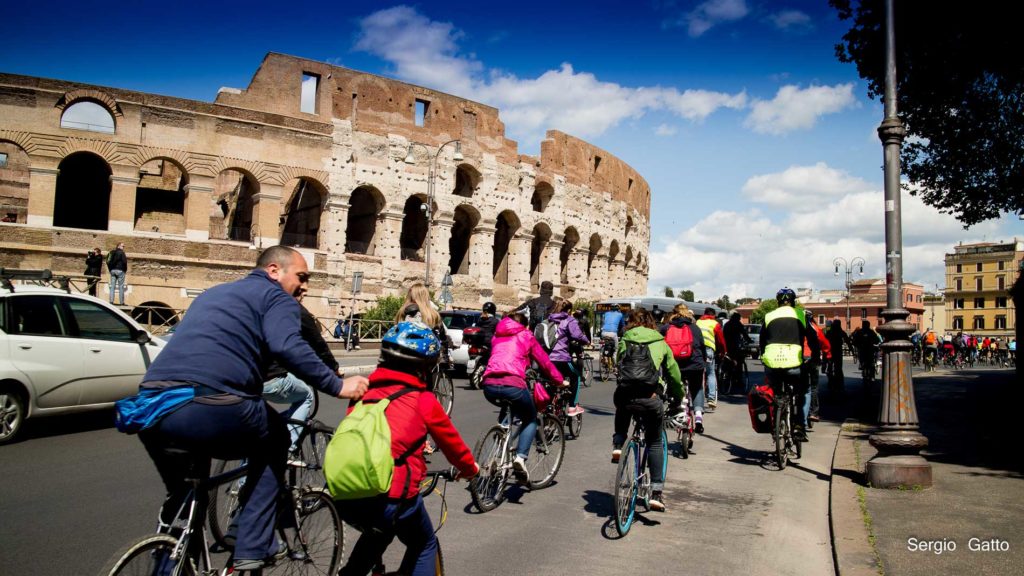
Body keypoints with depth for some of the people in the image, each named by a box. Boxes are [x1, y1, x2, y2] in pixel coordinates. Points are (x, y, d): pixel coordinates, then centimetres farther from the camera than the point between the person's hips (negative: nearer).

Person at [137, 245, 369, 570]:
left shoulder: (213, 293, 33)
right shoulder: (276, 296, 10)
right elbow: (289, 348, -11)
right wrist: (337, 386, -4)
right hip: (212, 411, -7)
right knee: (273, 441, 21)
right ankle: (252, 551, 16)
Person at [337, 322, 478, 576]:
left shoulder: (363, 391, 9)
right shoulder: (424, 401, -3)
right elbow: (451, 442, 12)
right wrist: (470, 468, 32)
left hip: (343, 496, 5)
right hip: (392, 498, -5)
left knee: (378, 532, 37)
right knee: (425, 546, 24)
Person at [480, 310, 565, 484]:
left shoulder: (496, 337, 29)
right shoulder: (526, 336, 18)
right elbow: (545, 362, 21)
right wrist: (560, 381, 35)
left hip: (489, 386, 4)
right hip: (513, 384, -4)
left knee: (508, 411, 35)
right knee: (530, 419, 22)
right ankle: (521, 457, 0)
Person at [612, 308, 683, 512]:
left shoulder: (624, 341, 20)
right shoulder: (660, 343, 19)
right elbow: (673, 374, 24)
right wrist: (677, 399, 39)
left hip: (624, 394, 1)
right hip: (650, 396, -1)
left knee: (622, 410, 39)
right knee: (655, 443, 17)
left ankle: (617, 444, 18)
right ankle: (656, 493, 10)